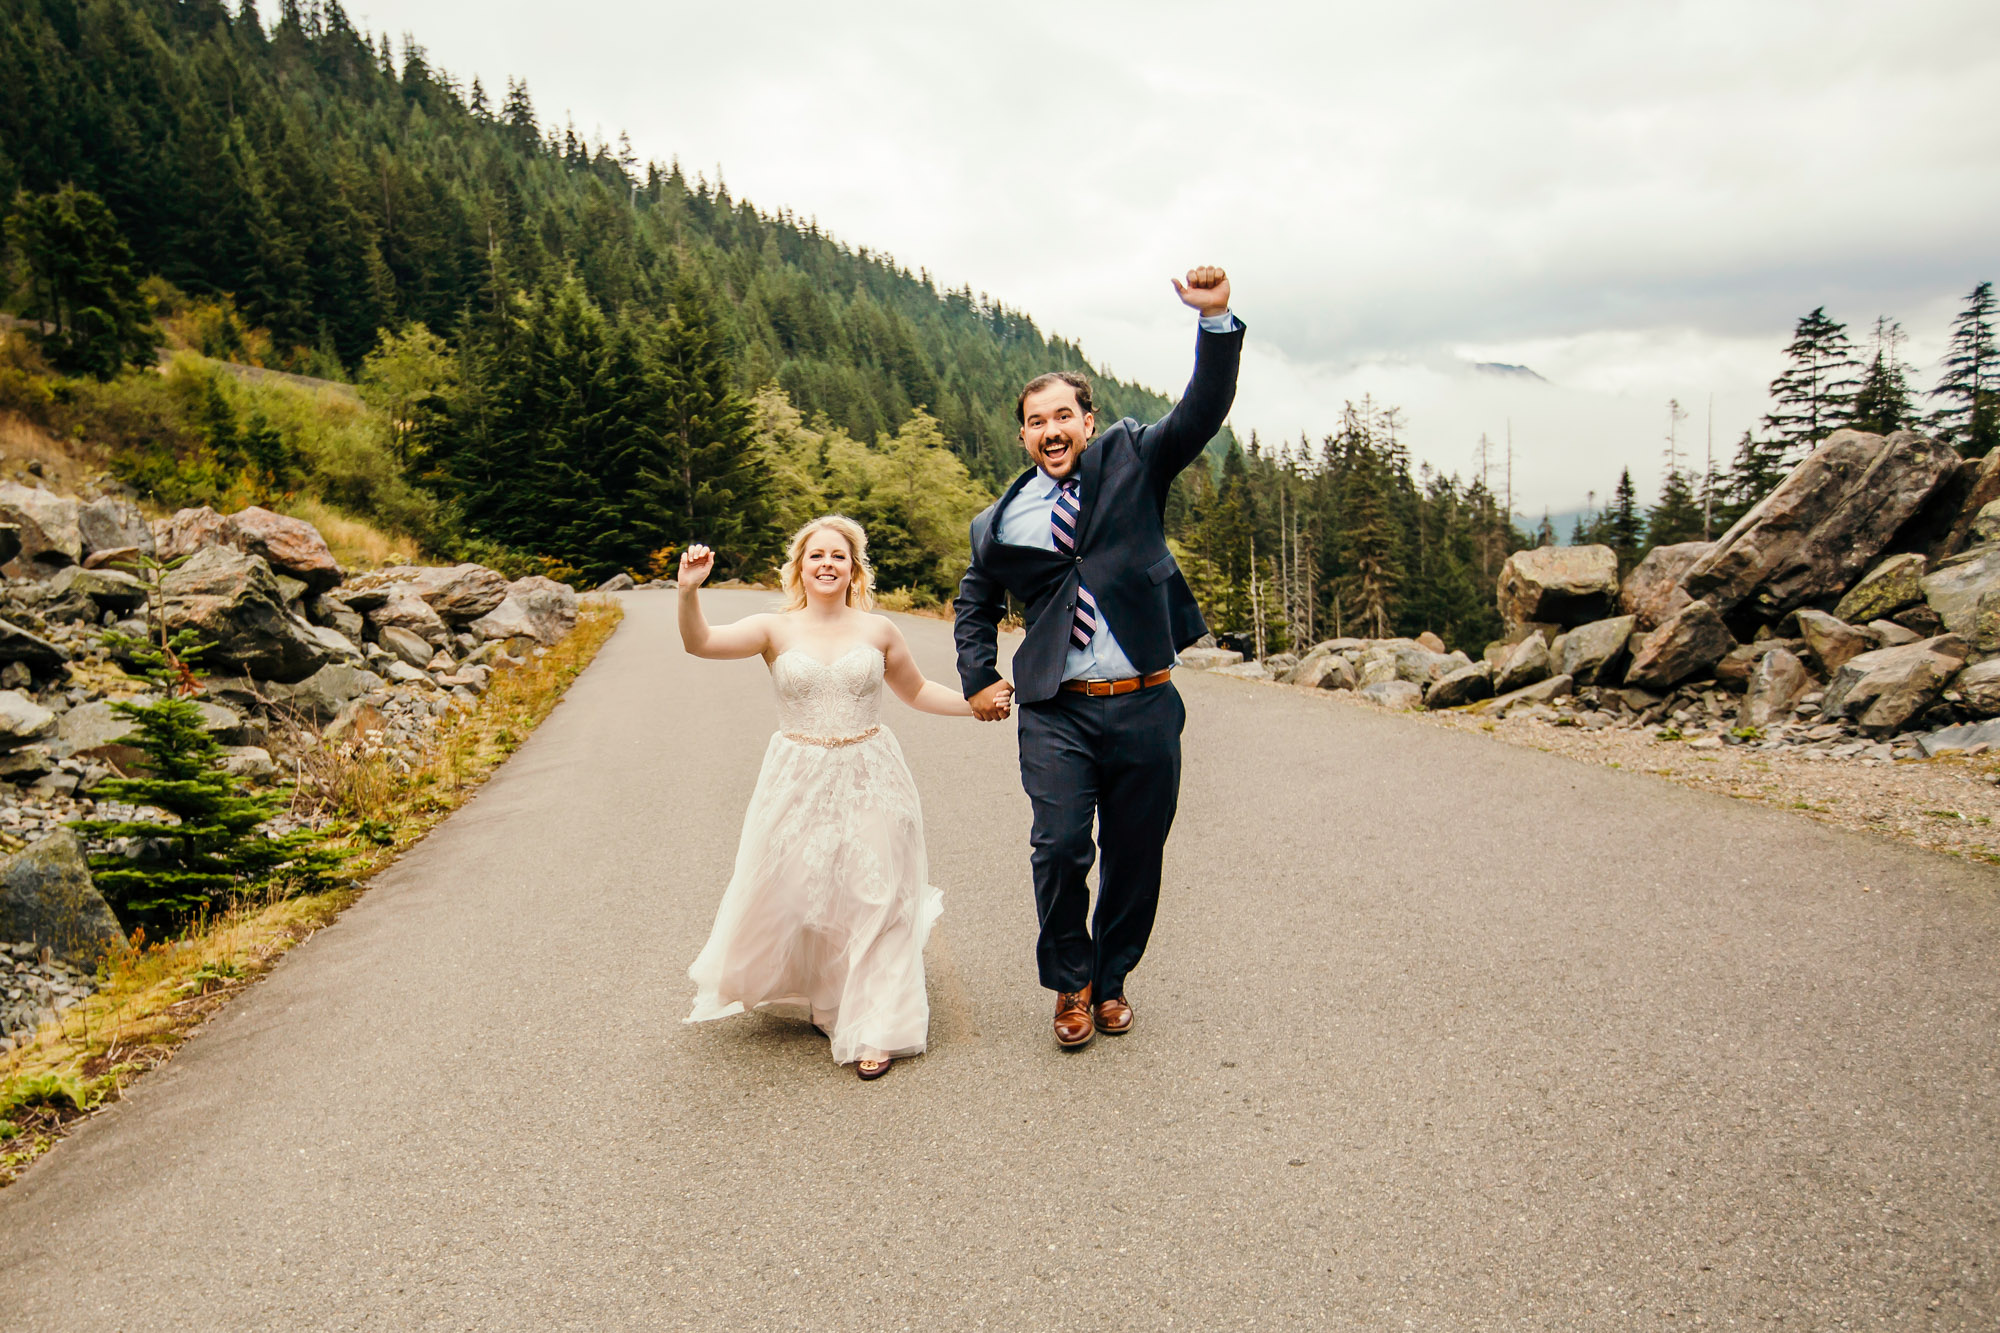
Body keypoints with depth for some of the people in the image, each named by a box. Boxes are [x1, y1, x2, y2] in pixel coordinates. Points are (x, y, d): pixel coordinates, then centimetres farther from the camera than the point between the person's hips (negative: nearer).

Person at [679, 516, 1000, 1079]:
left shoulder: (878, 630, 2)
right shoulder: (776, 630, -3)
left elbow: (916, 690, 16)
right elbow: (699, 643, -16)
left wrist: (976, 703, 6)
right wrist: (689, 590, -33)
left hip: (868, 780, 1)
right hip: (798, 784, 0)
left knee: (871, 904, 4)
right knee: (789, 899, 6)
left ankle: (873, 1030, 20)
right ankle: (802, 995, 39)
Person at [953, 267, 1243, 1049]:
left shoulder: (1131, 460, 6)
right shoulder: (1002, 522, 7)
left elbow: (1203, 411, -6)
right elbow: (975, 602, 22)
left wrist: (1216, 321, -20)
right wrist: (978, 680, 12)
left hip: (1145, 705, 1)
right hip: (1057, 711, 0)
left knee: (1136, 857, 9)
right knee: (1059, 847, -11)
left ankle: (1112, 980, 33)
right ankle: (1070, 982, 15)